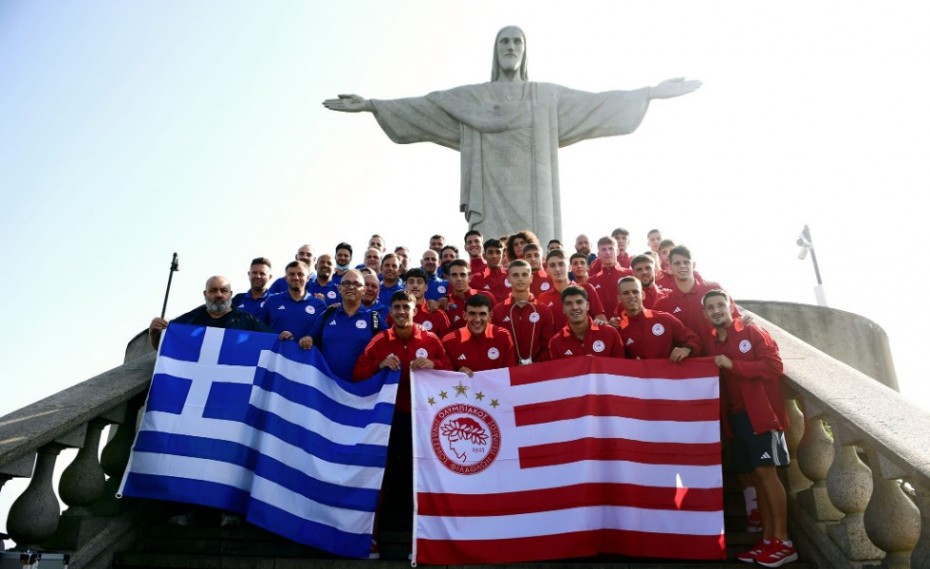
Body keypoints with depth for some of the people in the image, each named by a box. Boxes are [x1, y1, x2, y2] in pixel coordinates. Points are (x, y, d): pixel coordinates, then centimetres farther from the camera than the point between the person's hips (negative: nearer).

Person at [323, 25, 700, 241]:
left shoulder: (548, 96, 14)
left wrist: (651, 93, 6)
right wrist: (371, 105, 1)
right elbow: (422, 107, 8)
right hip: (492, 198, -1)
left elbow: (598, 103, 11)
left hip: (532, 198, 1)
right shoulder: (470, 98, 12)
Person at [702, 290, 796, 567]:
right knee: (756, 475, 8)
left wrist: (734, 365, -17)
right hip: (735, 417, 6)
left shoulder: (753, 333, -3)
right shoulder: (711, 344, 13)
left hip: (761, 413, -6)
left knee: (766, 472, -8)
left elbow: (774, 366, -14)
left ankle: (783, 542, -2)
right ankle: (768, 539, 12)